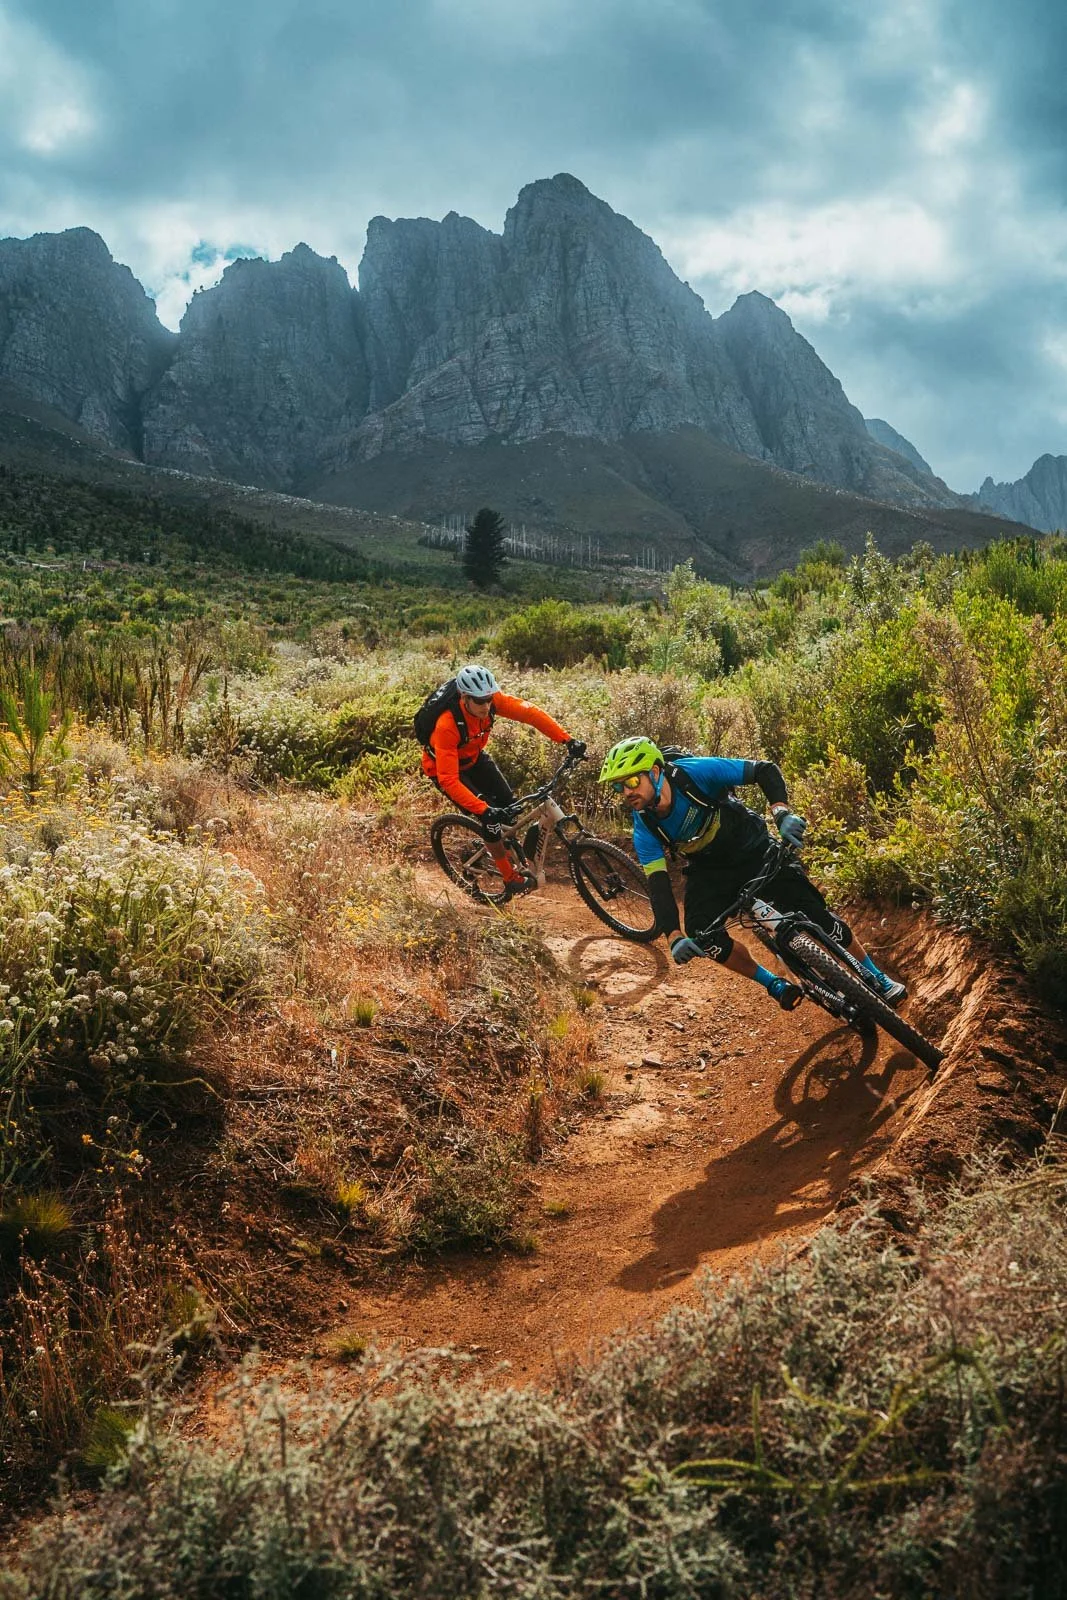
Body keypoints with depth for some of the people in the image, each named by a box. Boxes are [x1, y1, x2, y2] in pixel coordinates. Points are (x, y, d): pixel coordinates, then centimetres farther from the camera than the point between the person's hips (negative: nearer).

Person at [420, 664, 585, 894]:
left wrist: (567, 740, -36)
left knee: (509, 804, -5)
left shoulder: (490, 700, -27)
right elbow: (448, 780, -42)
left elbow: (530, 713, -27)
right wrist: (483, 810, -49)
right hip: (444, 768, -6)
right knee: (491, 816, -19)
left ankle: (503, 851, 23)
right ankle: (510, 877, -4)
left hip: (474, 757, 6)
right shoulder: (446, 725, -40)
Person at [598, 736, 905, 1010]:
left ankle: (878, 979, 12)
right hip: (710, 872, 3)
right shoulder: (645, 830, -20)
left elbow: (765, 770, -24)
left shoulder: (695, 772, -29)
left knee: (815, 914, -12)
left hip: (757, 854, -2)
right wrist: (674, 937, -37)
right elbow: (658, 885, -22)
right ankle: (776, 986, 0)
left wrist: (782, 812, -42)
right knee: (701, 933, -23)